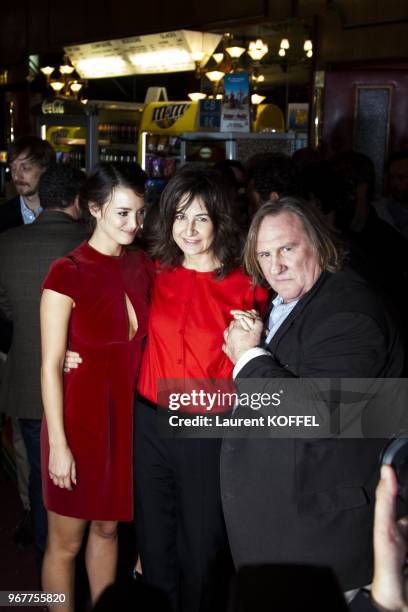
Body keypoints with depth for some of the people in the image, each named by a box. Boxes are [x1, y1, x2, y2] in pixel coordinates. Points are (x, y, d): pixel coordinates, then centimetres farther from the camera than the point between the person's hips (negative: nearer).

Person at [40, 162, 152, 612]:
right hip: (80, 417, -5)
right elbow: (50, 366, -14)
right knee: (64, 542, 11)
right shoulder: (67, 273, -15)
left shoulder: (140, 266, 2)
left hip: (125, 415, 5)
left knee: (106, 527, 21)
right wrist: (59, 444, -14)